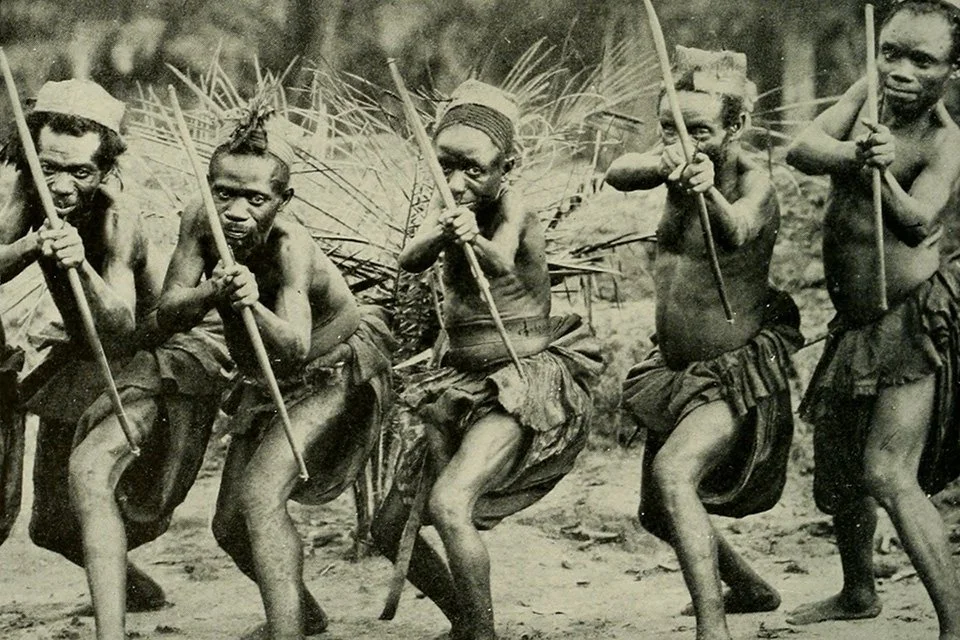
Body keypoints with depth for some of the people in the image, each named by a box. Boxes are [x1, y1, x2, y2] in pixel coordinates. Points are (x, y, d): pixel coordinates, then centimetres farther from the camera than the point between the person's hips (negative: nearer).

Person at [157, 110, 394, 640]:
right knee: (229, 526, 12)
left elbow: (295, 346, -43)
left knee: (260, 495, -27)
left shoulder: (289, 246, -33)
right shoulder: (199, 225, -18)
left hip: (336, 373, -7)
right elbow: (168, 313, -24)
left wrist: (253, 307, -62)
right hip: (267, 385, 7)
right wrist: (210, 294, -44)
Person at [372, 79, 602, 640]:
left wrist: (477, 242, -59)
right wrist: (439, 235, -39)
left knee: (449, 504, -29)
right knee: (390, 527, 9)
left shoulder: (511, 209, -15)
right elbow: (410, 261, -17)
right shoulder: (450, 210, 2)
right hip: (465, 384, 8)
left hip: (530, 378, -8)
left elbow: (502, 263, -36)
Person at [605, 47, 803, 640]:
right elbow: (617, 174, -23)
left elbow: (737, 233, -41)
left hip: (743, 370, -8)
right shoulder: (679, 160, -3)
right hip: (678, 369, 8)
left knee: (674, 472, -30)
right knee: (660, 512, 19)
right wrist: (661, 164, -46)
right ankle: (752, 590, 44)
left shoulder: (753, 179, -19)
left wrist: (710, 194, -63)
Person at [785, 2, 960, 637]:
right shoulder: (872, 92, -1)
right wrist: (853, 153, -30)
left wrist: (884, 174, -50)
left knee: (888, 473, -18)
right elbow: (801, 149, -11)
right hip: (858, 323, 8)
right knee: (837, 471, 19)